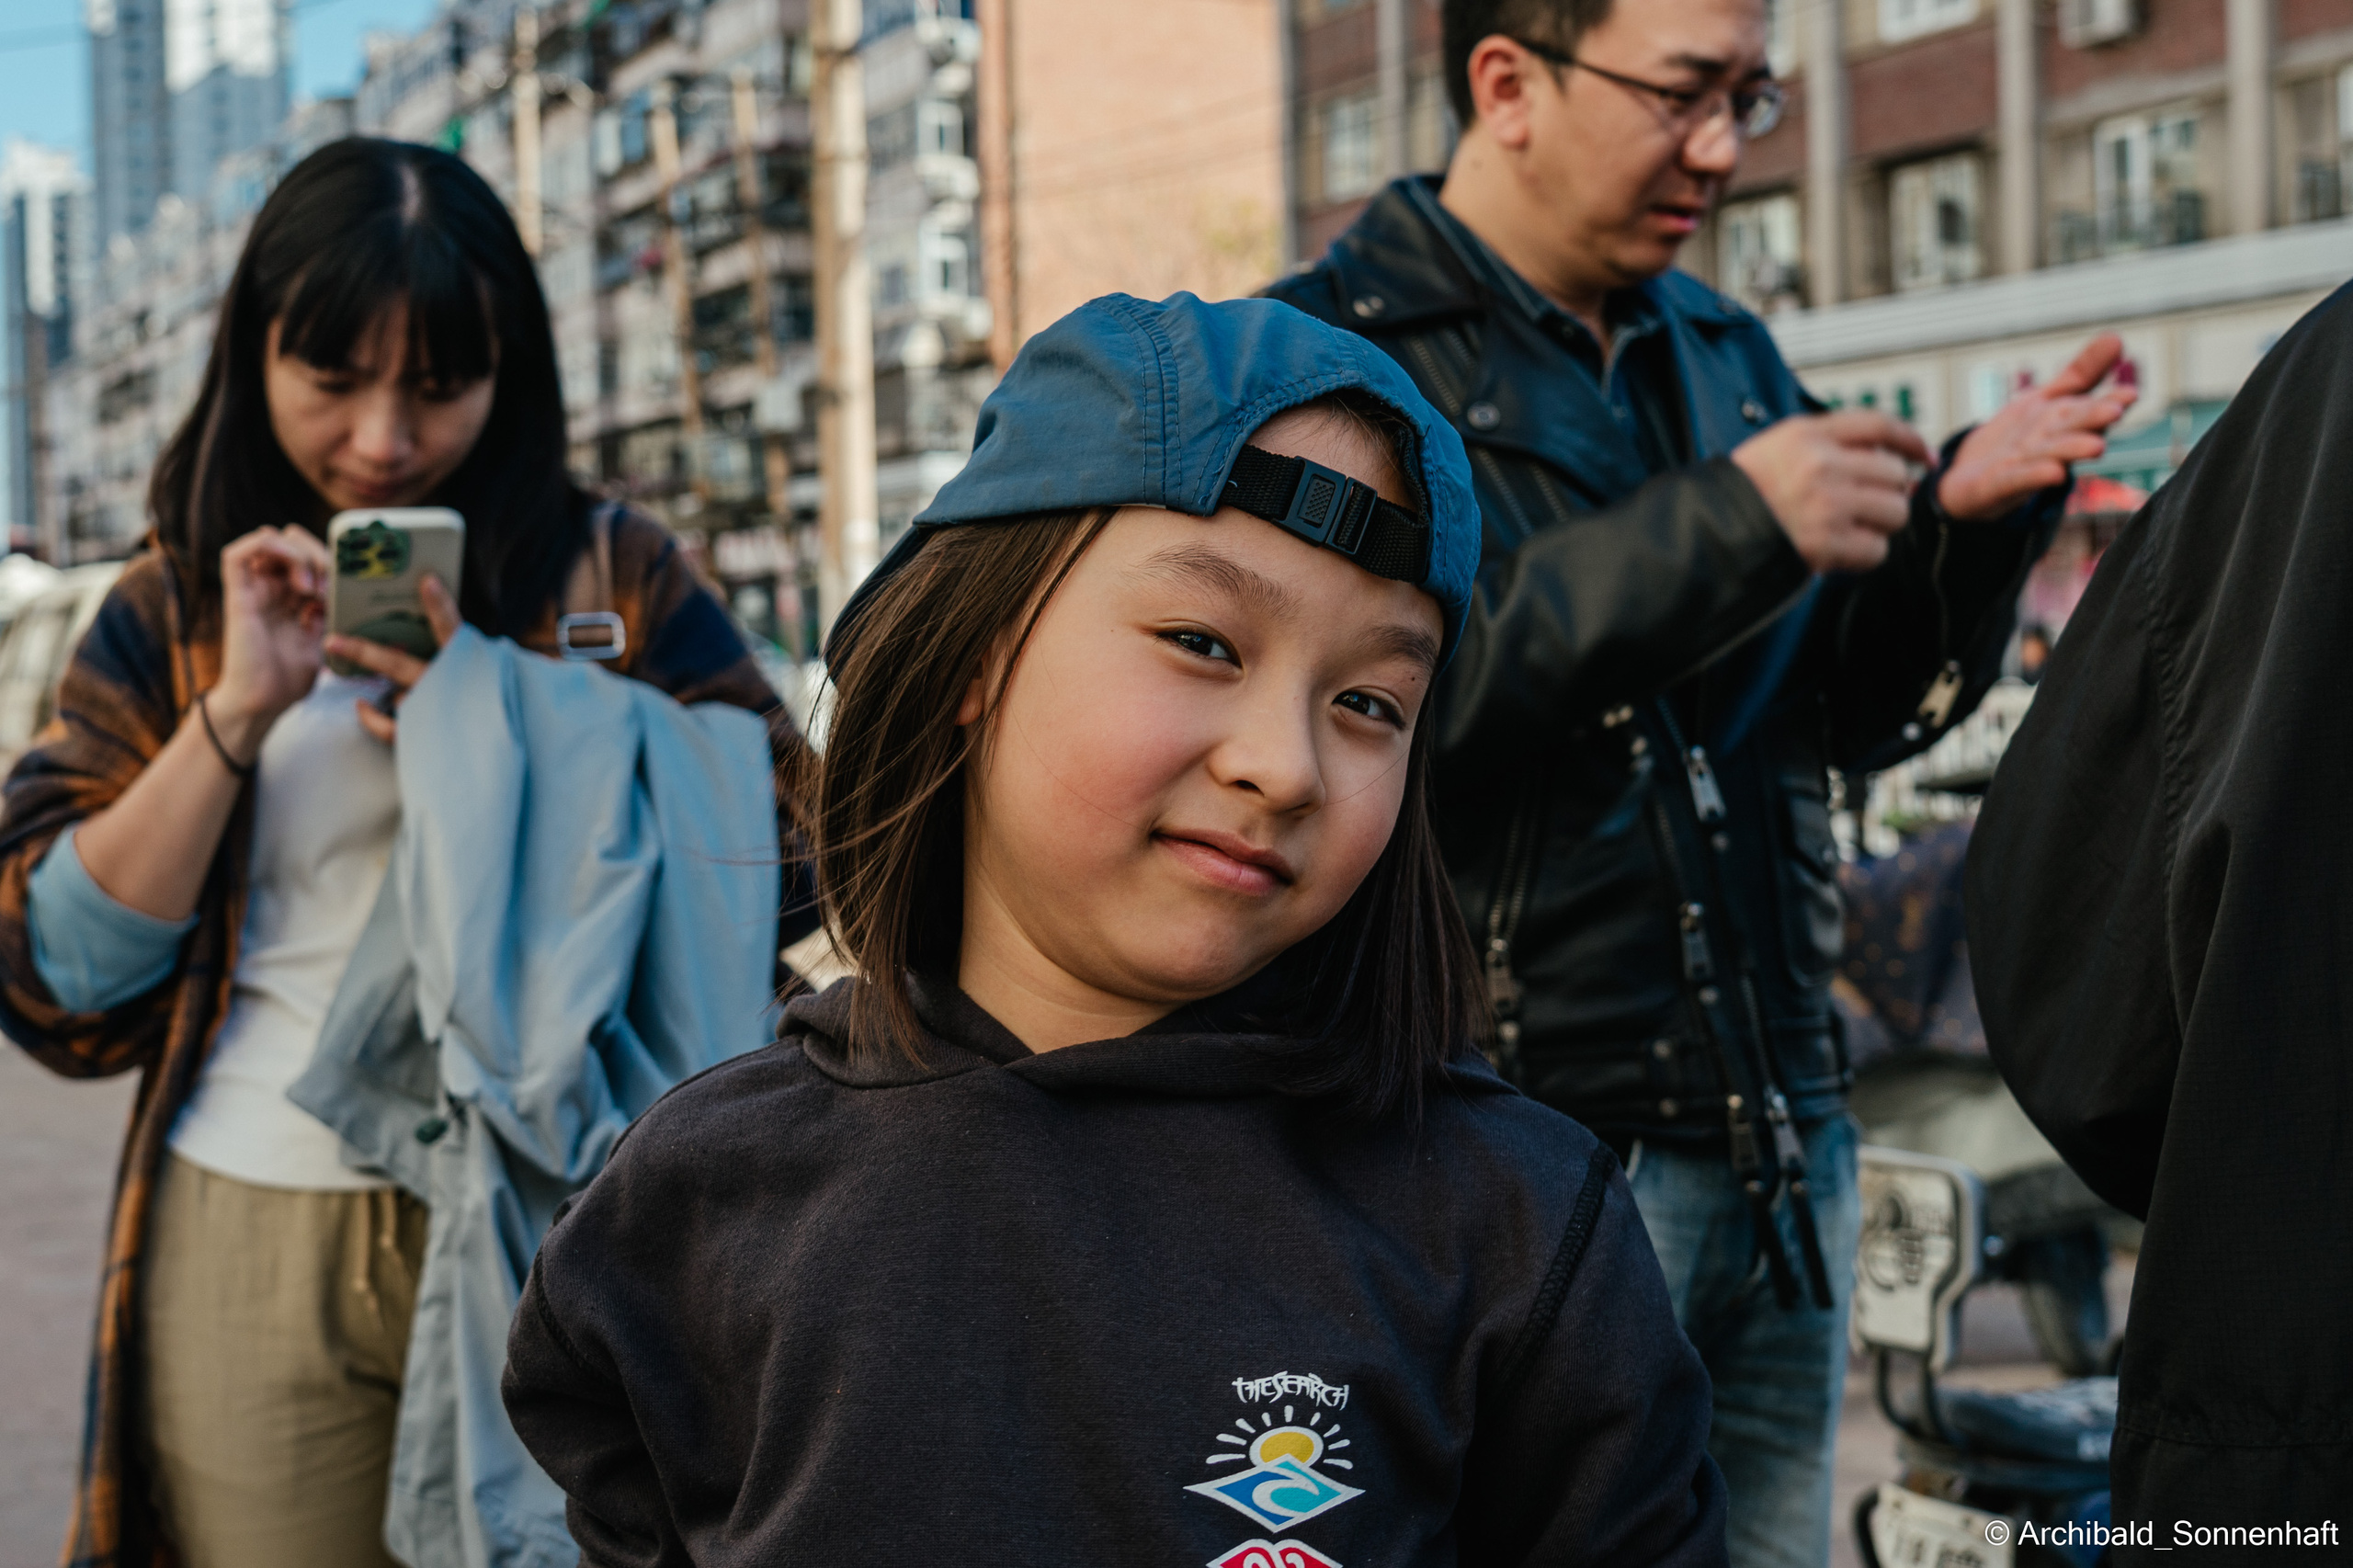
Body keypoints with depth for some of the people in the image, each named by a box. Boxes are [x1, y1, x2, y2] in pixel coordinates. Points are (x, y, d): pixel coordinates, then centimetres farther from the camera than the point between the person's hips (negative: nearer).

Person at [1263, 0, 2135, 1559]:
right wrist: (1722, 528, -22)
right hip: (1527, 1160, -6)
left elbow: (1853, 715, 18)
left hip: (1782, 1140, 7)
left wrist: (1963, 522, -1)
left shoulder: (1728, 357, 16)